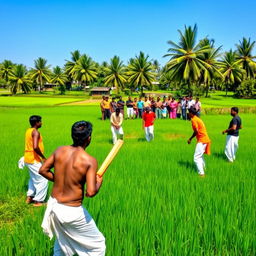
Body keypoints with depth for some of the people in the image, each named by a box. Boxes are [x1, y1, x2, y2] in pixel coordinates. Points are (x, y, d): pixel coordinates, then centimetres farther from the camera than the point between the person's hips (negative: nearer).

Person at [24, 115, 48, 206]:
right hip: (34, 160, -10)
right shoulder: (36, 132, -18)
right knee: (42, 180, 0)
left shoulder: (28, 131, 11)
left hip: (28, 159, 10)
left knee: (33, 178, 24)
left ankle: (29, 198, 29)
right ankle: (38, 201, 6)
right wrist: (43, 157, -17)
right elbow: (35, 147, -29)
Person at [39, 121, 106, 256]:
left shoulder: (60, 150, -5)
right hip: (72, 212, -6)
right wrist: (99, 182, -5)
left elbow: (43, 170, 4)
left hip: (53, 205, 6)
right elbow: (90, 192, -25)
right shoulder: (90, 161, -20)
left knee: (61, 241, 33)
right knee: (97, 244, 17)